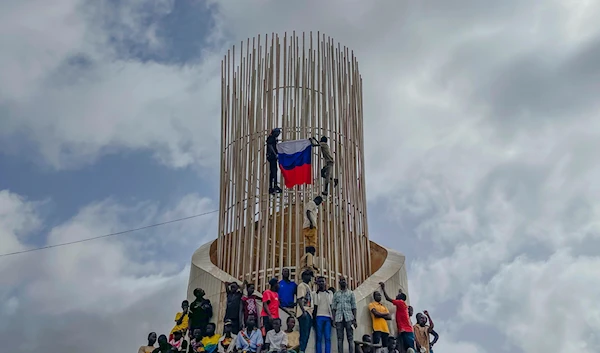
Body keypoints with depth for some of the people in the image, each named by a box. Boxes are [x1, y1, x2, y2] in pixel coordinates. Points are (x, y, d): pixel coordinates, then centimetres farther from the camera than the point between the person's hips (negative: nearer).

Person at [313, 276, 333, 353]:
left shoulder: (330, 293, 12)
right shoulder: (316, 294, 7)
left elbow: (331, 306, 11)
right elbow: (315, 307, 6)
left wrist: (332, 318, 5)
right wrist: (314, 320, 1)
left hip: (328, 317, 1)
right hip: (319, 317, -1)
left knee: (328, 338, -4)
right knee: (319, 338, -3)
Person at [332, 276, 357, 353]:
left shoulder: (351, 293, 12)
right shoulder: (336, 294, 14)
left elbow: (354, 307, 8)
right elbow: (333, 308, 10)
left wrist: (355, 319, -2)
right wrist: (333, 320, -1)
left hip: (349, 318, -1)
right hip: (339, 318, 1)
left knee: (350, 338, -4)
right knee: (340, 338, -2)